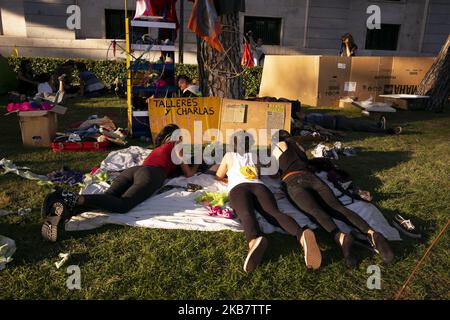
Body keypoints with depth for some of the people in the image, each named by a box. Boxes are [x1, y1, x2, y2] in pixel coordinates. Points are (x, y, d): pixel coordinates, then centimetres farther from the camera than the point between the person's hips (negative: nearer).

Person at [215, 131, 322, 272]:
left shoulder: (229, 156, 29)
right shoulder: (253, 156, 35)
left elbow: (219, 176, 40)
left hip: (238, 188, -2)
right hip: (259, 186, 3)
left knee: (246, 214, -33)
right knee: (274, 213, -24)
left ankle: (254, 241, -69)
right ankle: (302, 235, -57)